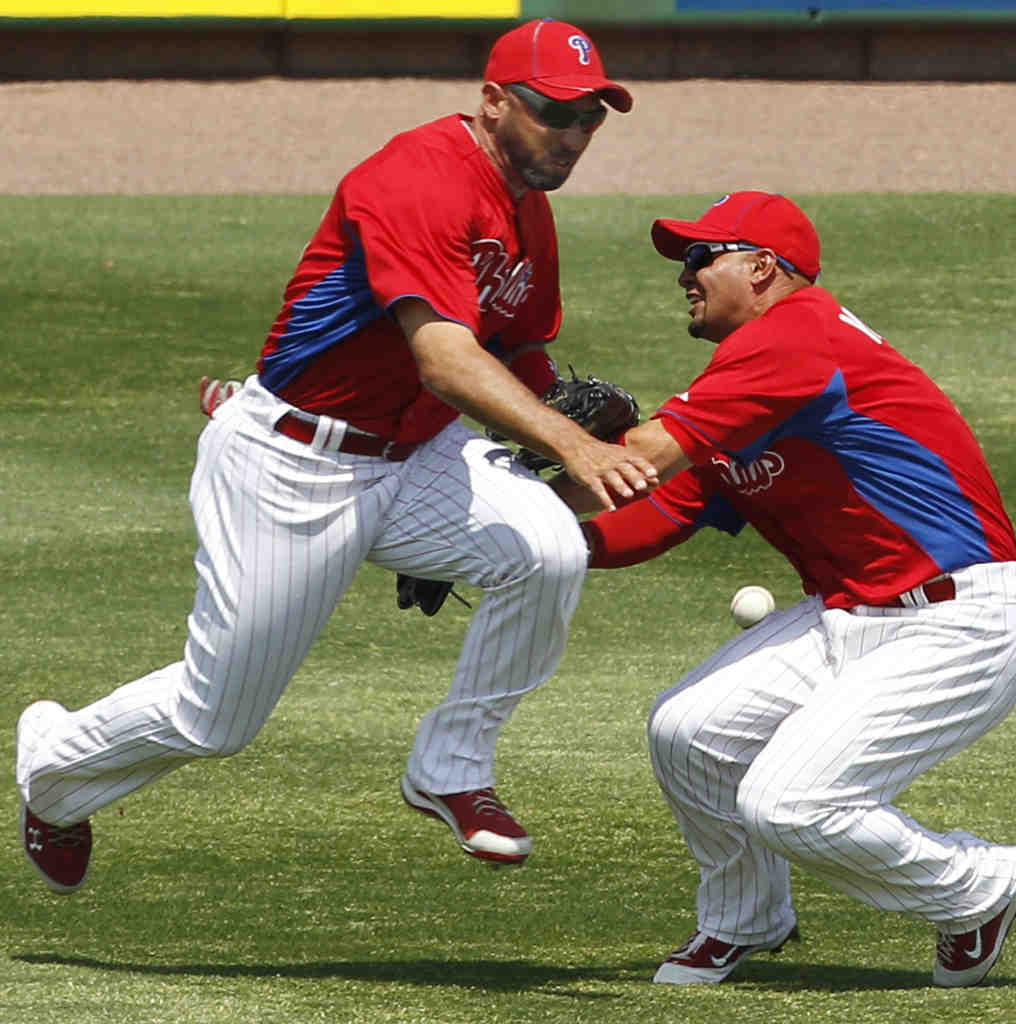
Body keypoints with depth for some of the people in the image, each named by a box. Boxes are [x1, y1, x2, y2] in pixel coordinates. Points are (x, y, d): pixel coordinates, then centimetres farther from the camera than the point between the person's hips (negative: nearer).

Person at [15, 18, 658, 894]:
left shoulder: (530, 212, 4)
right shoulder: (422, 182, -26)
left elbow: (517, 356, 18)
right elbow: (444, 359, -38)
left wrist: (587, 430, -2)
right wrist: (567, 442, -50)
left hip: (416, 456, 7)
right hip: (290, 467, -7)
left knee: (549, 551, -23)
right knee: (215, 718, 4)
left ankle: (452, 770, -5)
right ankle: (52, 765, 36)